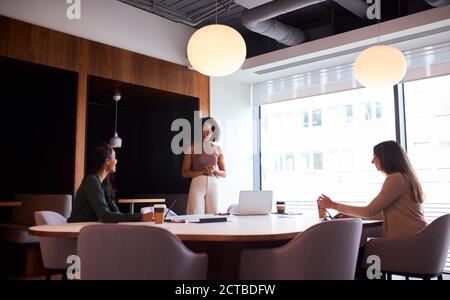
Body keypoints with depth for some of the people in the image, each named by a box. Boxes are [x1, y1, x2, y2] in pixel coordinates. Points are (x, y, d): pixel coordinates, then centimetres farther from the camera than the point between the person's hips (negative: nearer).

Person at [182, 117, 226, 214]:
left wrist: (214, 170, -10)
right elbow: (184, 173, -2)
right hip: (197, 185, -2)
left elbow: (224, 173, 11)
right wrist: (203, 171, -15)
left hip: (213, 185, 3)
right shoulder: (192, 148, 1)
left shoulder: (218, 149, 8)